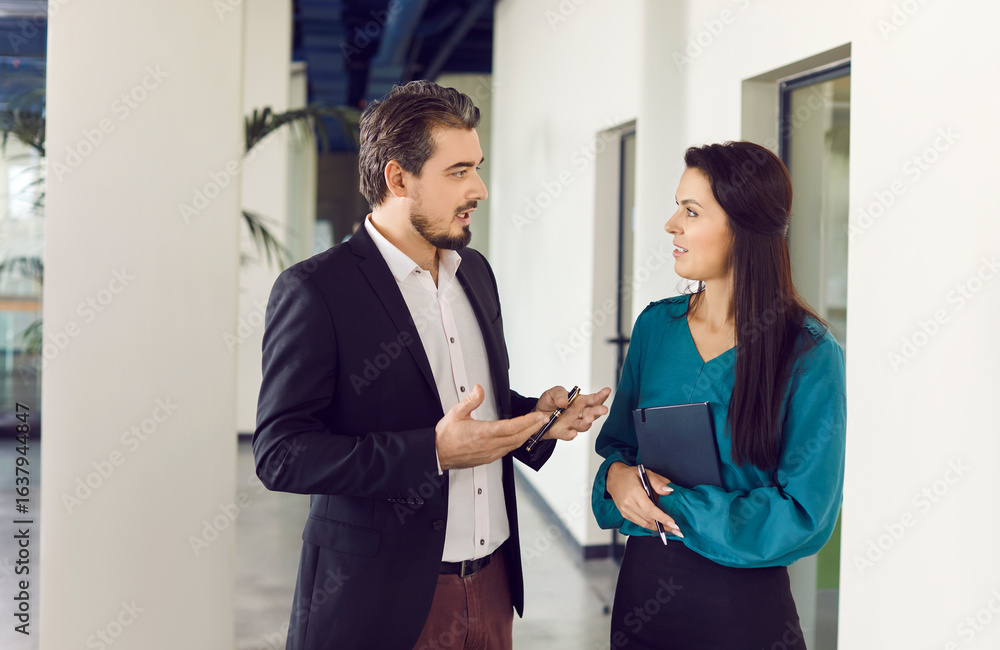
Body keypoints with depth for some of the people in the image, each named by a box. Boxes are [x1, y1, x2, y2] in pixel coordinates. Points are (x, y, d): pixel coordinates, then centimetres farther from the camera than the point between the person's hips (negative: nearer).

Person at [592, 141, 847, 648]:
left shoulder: (809, 354, -14)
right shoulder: (655, 325, 2)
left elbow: (803, 514, -15)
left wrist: (671, 503, -16)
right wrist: (618, 477, -12)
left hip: (742, 602, -4)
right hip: (645, 582, 5)